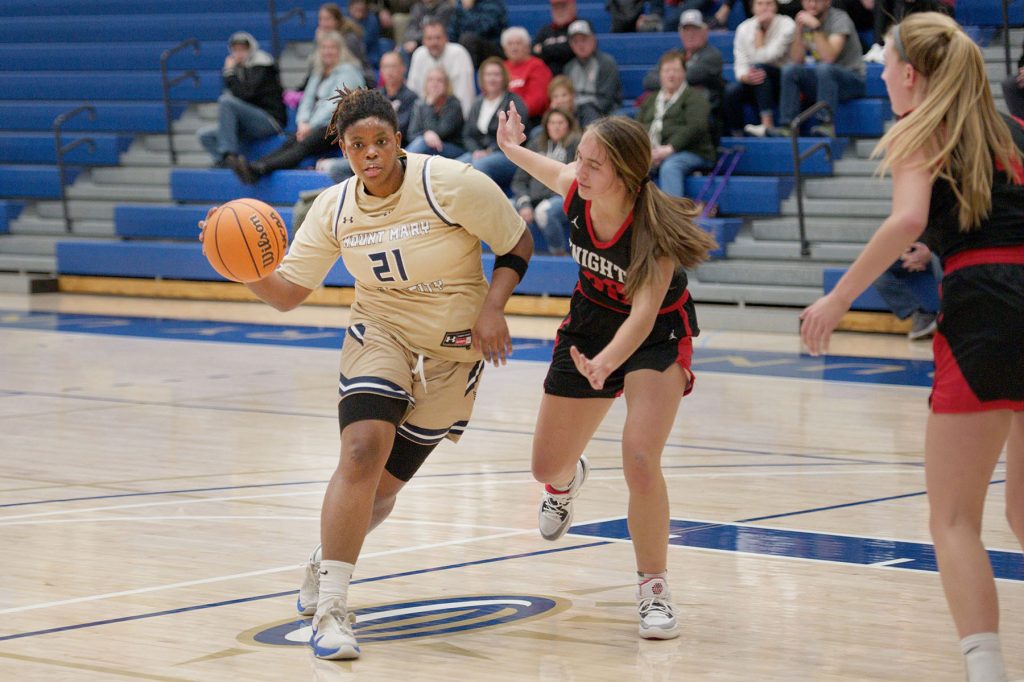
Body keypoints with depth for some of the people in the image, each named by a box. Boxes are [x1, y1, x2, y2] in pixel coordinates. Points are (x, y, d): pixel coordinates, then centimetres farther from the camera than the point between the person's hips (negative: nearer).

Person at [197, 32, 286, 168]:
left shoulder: (261, 66, -6)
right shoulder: (240, 69, 17)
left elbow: (246, 93, -19)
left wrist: (230, 73, -11)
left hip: (271, 121, -9)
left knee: (225, 101, -27)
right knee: (204, 134, 2)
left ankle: (228, 154, -29)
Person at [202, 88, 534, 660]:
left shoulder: (450, 183, -16)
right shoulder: (335, 208, -5)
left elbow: (518, 242, -5)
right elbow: (287, 293, -2)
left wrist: (492, 308, -17)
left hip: (454, 349, -1)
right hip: (380, 333, 1)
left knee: (384, 486, 1)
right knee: (363, 452, -24)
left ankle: (329, 563, 34)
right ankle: (331, 605, -17)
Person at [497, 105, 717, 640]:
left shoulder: (654, 231, -34)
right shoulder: (576, 191, -21)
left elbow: (644, 313, -44)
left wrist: (607, 362, -60)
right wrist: (511, 148, 16)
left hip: (657, 335, -5)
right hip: (590, 322, 5)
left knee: (640, 460, -27)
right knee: (547, 467, 14)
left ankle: (653, 588, -7)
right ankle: (567, 479, 56)